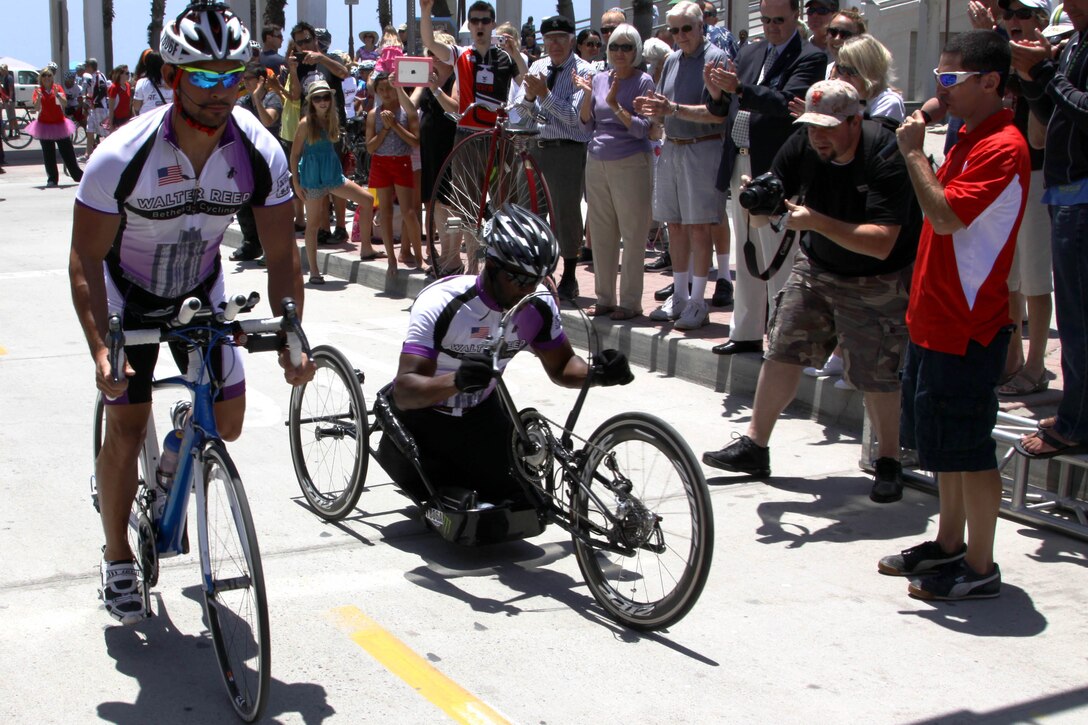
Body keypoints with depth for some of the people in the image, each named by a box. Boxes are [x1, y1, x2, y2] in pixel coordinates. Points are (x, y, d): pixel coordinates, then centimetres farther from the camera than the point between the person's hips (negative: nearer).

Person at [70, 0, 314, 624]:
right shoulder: (123, 156, -31)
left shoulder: (260, 154, -23)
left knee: (228, 421, -1)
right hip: (130, 291, -3)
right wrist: (101, 351, -36)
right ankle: (118, 561, 14)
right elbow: (86, 259, -24)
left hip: (201, 287, 3)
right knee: (126, 426, -5)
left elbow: (281, 254, -14)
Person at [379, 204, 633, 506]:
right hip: (421, 419, -4)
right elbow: (403, 392, -38)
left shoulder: (539, 305, -16)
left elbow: (560, 367, -1)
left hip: (480, 414, 5)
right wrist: (457, 380, -59)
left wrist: (596, 373, -25)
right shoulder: (440, 304, -32)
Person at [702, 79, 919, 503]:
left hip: (880, 281, -5)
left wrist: (816, 221, -41)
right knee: (782, 351, 2)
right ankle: (754, 446, 13)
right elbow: (761, 218, -8)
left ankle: (888, 463, 13)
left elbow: (881, 244, -34)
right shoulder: (802, 147, -12)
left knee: (876, 374, -6)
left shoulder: (885, 157, -27)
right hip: (817, 266, 5)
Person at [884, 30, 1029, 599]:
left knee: (969, 450, -2)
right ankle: (948, 545, 30)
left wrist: (913, 152, -19)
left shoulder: (1002, 148, -17)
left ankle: (980, 569, 8)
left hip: (967, 327, -10)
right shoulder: (969, 138, 14)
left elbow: (945, 216, -26)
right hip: (937, 318, 10)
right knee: (944, 444, 18)